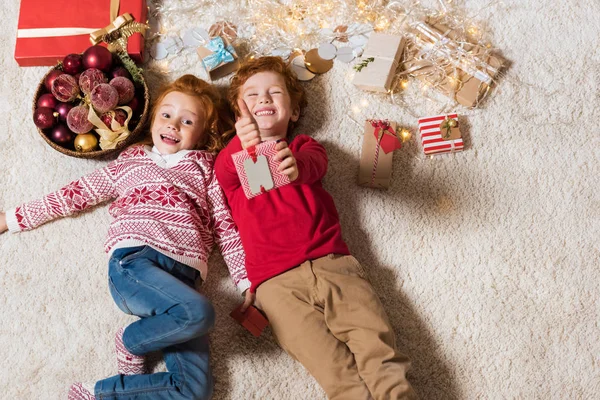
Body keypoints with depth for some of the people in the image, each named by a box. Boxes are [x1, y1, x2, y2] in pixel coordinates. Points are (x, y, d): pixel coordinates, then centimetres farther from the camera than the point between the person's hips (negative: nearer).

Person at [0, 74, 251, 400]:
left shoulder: (205, 167, 23)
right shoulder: (131, 160, 24)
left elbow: (225, 227, 16)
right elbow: (77, 194, 26)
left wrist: (248, 284, 5)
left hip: (182, 275, 2)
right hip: (133, 260, -2)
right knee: (198, 314, -33)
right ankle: (132, 341, -4)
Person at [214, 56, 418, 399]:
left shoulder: (304, 147, 20)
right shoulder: (231, 159, 19)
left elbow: (316, 165, -7)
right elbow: (226, 169, -9)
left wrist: (296, 167, -34)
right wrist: (244, 143, -34)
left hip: (331, 264, 2)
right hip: (276, 281, -2)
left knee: (379, 347, -16)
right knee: (338, 372, -17)